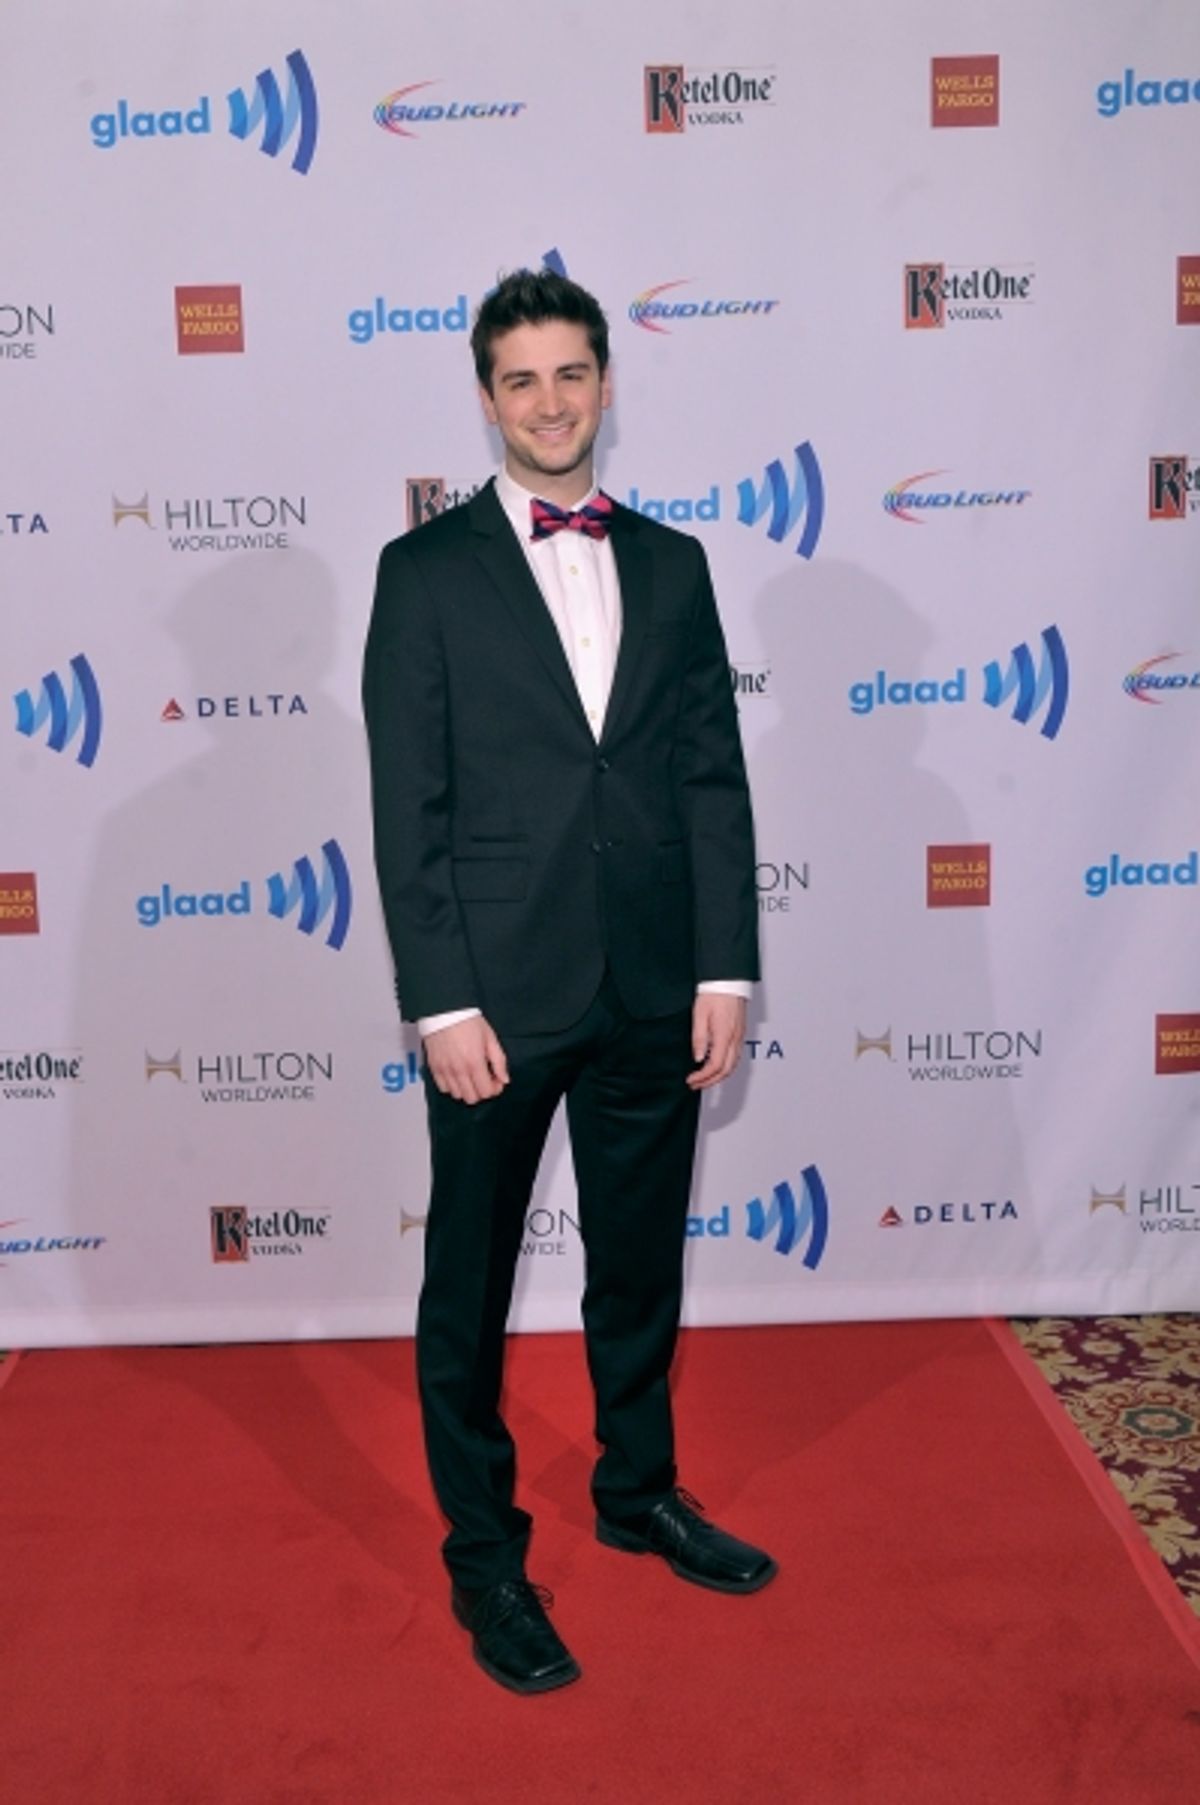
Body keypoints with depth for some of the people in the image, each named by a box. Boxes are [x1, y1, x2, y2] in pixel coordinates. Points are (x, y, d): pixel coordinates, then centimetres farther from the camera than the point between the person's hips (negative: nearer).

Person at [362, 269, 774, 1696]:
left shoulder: (672, 565, 8)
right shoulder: (426, 571, -3)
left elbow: (713, 777, 5)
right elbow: (406, 807, -7)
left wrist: (725, 967, 0)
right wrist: (441, 1001, -12)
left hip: (655, 991, 4)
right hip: (500, 992, -3)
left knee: (641, 1263, 18)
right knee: (469, 1283, 10)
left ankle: (638, 1492, 40)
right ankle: (483, 1551, 29)